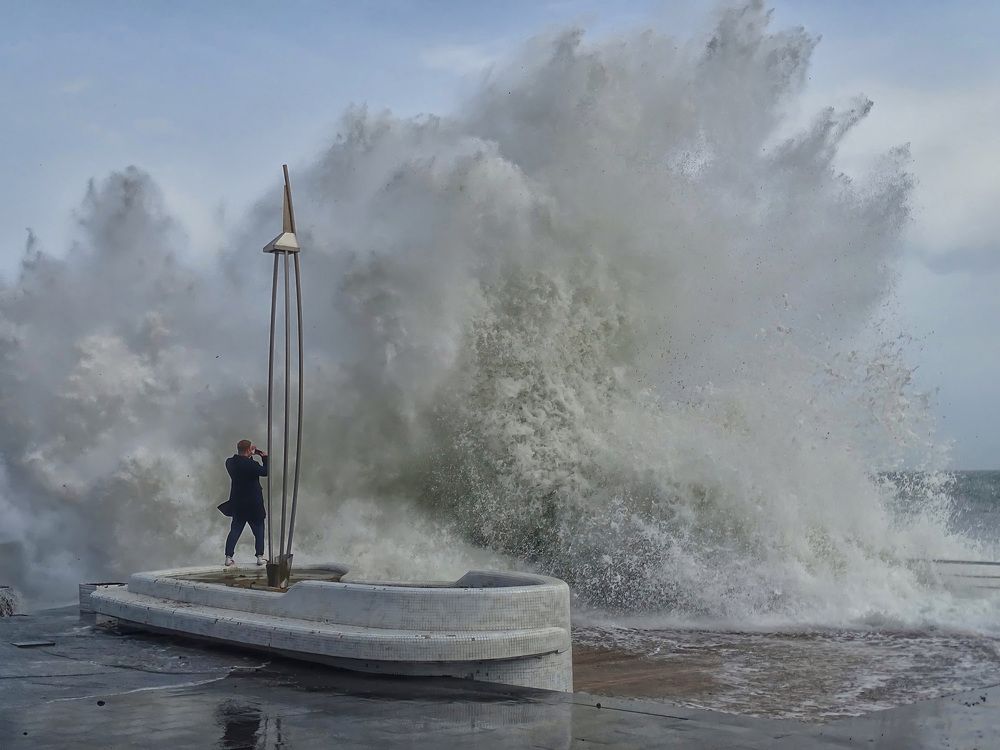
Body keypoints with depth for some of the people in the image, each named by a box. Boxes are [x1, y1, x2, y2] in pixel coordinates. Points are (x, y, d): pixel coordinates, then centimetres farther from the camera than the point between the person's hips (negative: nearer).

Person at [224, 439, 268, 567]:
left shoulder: (230, 462, -2)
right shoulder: (250, 464, -22)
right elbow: (265, 471, -12)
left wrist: (252, 454, 11)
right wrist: (265, 457, 0)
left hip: (237, 504, 5)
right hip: (253, 504, -5)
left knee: (235, 530, 12)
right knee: (259, 531, 9)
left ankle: (228, 557, 8)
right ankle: (260, 557, 10)